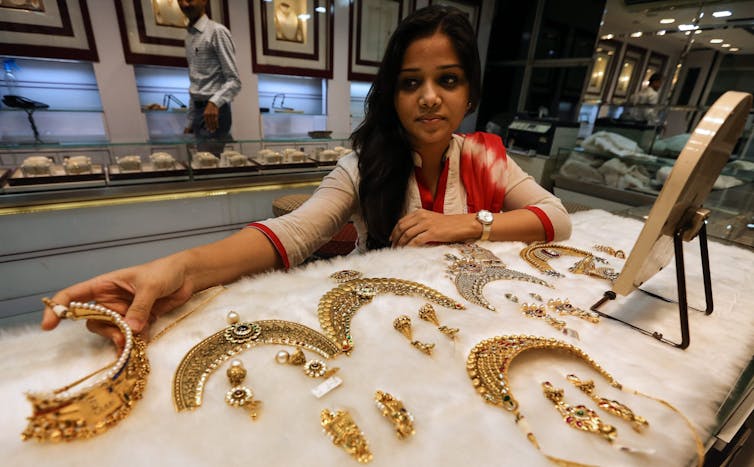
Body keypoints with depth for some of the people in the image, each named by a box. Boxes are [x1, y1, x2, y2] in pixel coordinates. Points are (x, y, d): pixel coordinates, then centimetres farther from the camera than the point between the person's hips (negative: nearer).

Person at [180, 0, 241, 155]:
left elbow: (234, 81, -13)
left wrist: (214, 103, -30)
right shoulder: (189, 36, 19)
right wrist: (190, 121, 18)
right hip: (198, 110, 8)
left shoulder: (217, 31, -6)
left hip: (214, 111, -8)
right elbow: (196, 84, 21)